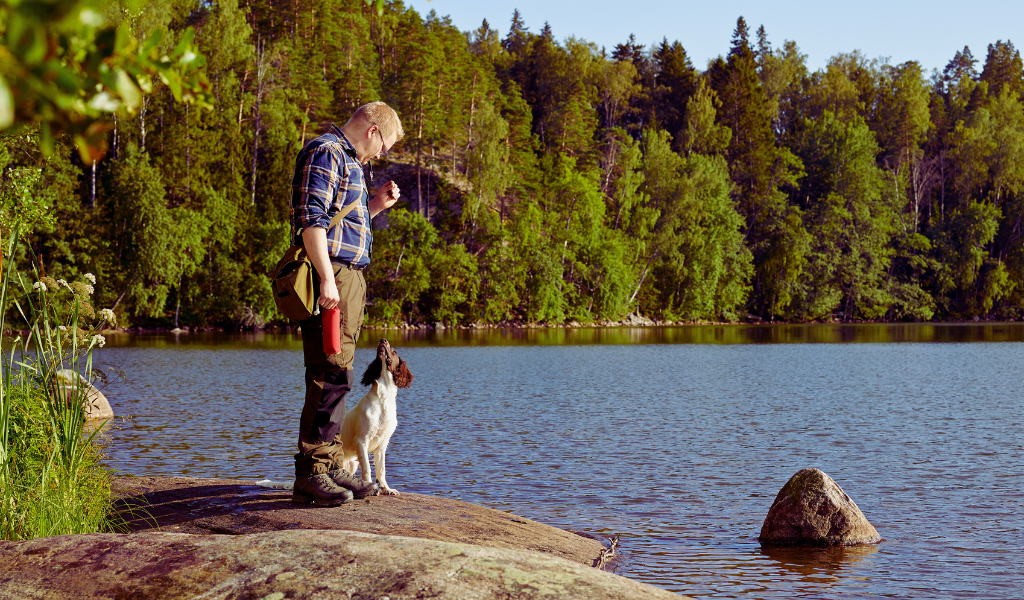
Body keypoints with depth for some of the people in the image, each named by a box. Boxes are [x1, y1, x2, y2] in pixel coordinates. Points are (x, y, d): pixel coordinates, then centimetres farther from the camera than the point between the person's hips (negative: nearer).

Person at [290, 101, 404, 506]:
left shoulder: (348, 161, 25)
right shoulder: (325, 153, -7)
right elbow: (311, 219, -17)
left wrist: (376, 206, 17)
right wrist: (327, 278, -23)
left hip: (348, 279, 11)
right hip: (332, 278, -11)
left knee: (335, 376, 11)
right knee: (332, 374, -13)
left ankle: (329, 467, 16)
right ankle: (311, 474, -11)